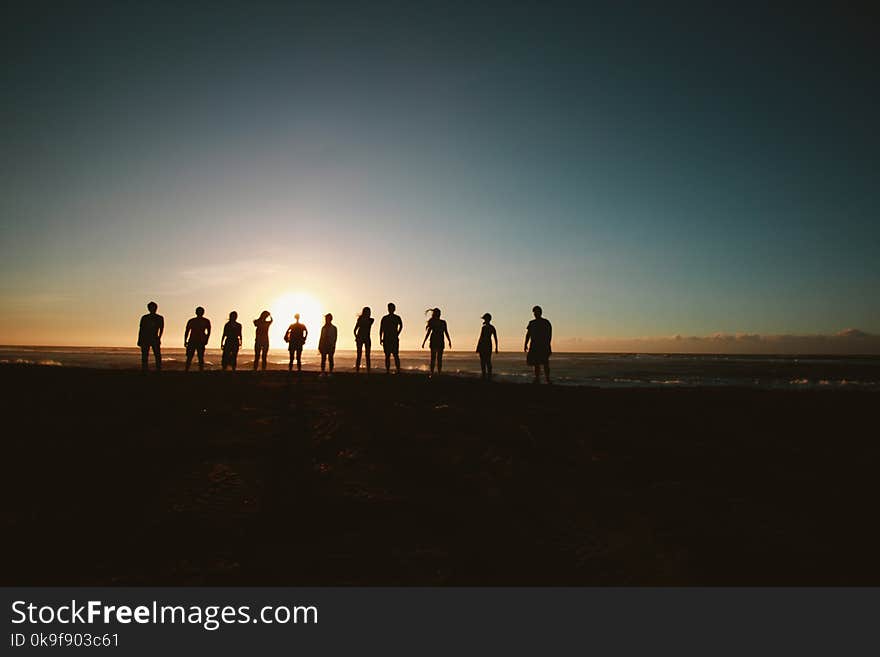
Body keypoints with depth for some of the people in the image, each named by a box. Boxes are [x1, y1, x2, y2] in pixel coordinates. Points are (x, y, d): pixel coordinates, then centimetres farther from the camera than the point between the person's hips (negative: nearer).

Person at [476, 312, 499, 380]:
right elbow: (496, 338, 8)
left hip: (483, 345, -6)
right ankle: (489, 376, 5)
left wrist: (477, 347, -10)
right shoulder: (493, 328, 7)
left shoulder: (484, 327, -13)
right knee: (488, 361, 9)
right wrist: (496, 348, 14)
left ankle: (484, 376, -5)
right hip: (489, 345, 6)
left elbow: (481, 338, -15)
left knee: (483, 361, -1)